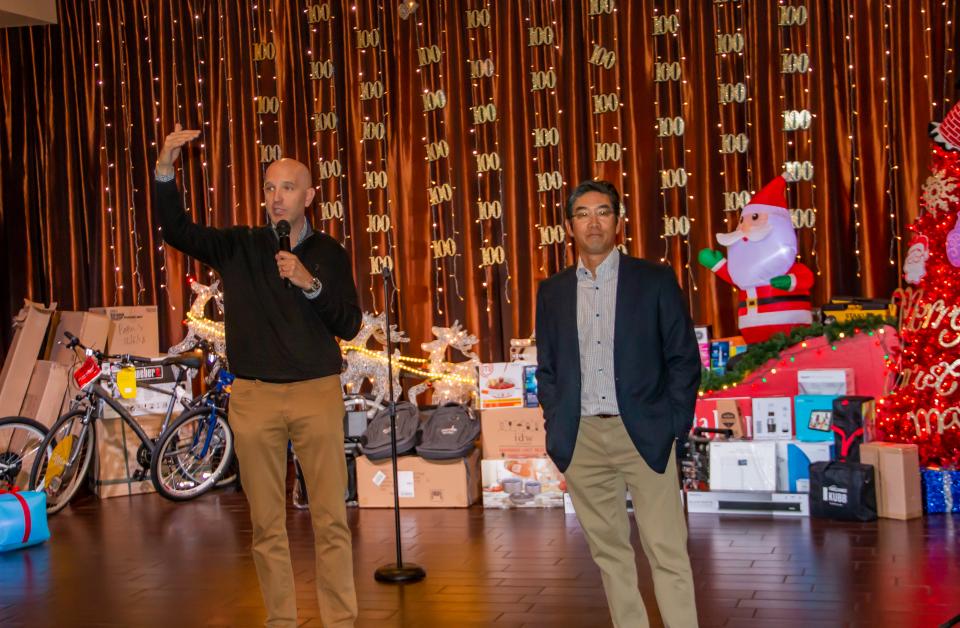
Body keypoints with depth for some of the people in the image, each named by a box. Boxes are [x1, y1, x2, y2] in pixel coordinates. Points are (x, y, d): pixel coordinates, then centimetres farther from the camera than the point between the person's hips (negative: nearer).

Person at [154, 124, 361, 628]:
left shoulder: (329, 254, 6)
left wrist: (311, 283, -15)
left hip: (317, 394, -1)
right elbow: (177, 230, -7)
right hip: (254, 396, 1)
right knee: (267, 523, 6)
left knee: (331, 518, -1)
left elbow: (349, 326, 0)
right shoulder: (239, 247, 6)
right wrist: (165, 169, -21)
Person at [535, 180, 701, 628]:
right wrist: (556, 429, 4)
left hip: (644, 435, -3)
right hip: (582, 439, 3)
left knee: (667, 552, -4)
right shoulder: (552, 291, 10)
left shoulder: (655, 281, 2)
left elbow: (684, 358, 2)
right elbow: (546, 368, 14)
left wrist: (674, 426, -4)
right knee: (608, 551, 9)